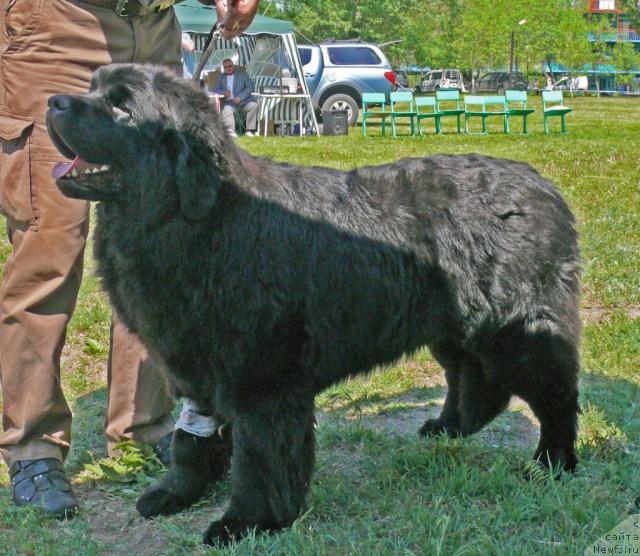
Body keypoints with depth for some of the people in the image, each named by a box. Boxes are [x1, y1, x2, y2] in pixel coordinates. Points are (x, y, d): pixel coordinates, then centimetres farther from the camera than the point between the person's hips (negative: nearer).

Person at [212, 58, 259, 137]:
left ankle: (249, 131, -25)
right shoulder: (220, 77, 22)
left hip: (243, 101, 0)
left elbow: (250, 87, 4)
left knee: (254, 105, -30)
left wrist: (240, 97, -12)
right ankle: (231, 132, -46)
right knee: (226, 110, -34)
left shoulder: (243, 74, 17)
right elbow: (215, 89, 11)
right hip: (229, 103, 0)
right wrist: (223, 93, -14)